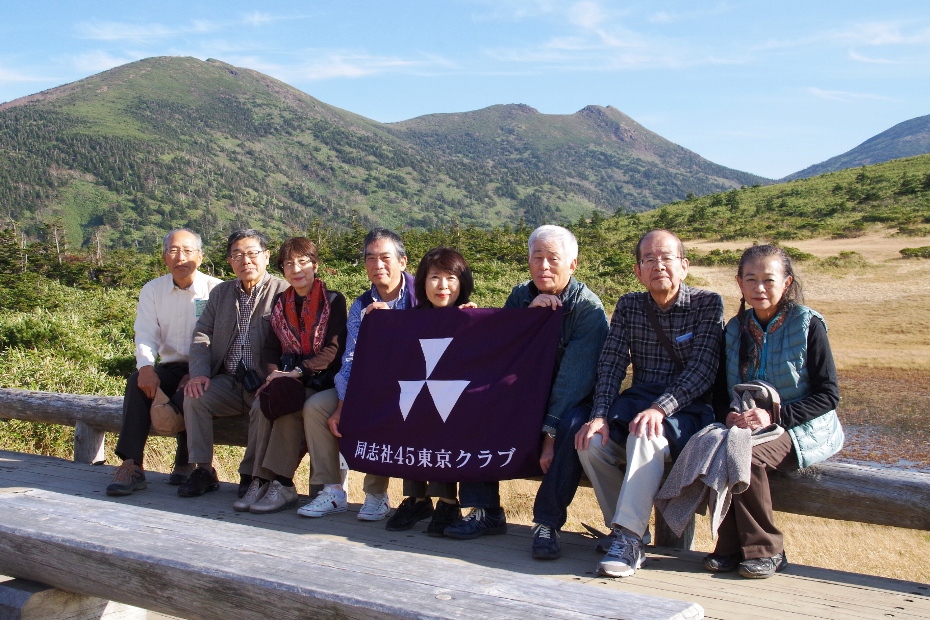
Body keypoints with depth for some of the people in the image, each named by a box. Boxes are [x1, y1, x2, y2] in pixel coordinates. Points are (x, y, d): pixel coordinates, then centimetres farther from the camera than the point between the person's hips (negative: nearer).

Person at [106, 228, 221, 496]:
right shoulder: (152, 290, 9)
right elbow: (145, 336, 0)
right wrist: (146, 367, -22)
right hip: (171, 367, 4)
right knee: (137, 381, -24)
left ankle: (185, 463, -11)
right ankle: (131, 465, -29)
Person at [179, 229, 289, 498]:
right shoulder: (220, 292, 18)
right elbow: (202, 334, 11)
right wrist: (199, 373, -7)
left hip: (264, 384, -4)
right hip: (228, 382, 5)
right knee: (195, 397, -22)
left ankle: (250, 474, -13)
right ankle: (203, 471, -11)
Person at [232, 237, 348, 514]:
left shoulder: (333, 301, 1)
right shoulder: (280, 303, 17)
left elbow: (334, 349, -9)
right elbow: (271, 349, 15)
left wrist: (298, 372, -18)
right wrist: (275, 372, -6)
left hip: (324, 381, -4)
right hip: (289, 380, 4)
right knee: (261, 405, -27)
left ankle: (280, 484, -29)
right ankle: (263, 480, -28)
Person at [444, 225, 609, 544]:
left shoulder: (588, 308, -13)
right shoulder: (520, 296, 4)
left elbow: (575, 377, -22)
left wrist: (549, 432, -31)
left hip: (569, 403, -5)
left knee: (574, 427, -36)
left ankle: (548, 521, -26)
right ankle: (486, 511, -10)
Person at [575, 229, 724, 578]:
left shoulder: (707, 304, -4)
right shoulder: (628, 306, 9)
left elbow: (702, 369, -14)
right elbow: (611, 364, 0)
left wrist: (660, 408, -28)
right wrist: (600, 415, -17)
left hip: (687, 409, -4)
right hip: (637, 401, 4)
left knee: (644, 437, -35)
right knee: (592, 442, -24)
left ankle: (628, 538, -31)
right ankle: (629, 530, -6)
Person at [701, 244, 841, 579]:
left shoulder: (808, 325, -6)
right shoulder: (735, 329, 9)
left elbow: (828, 395, -8)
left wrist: (775, 415, -21)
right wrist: (730, 414, -11)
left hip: (801, 430, -4)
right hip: (745, 427, 5)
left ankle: (765, 551, -15)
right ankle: (731, 546, -14)